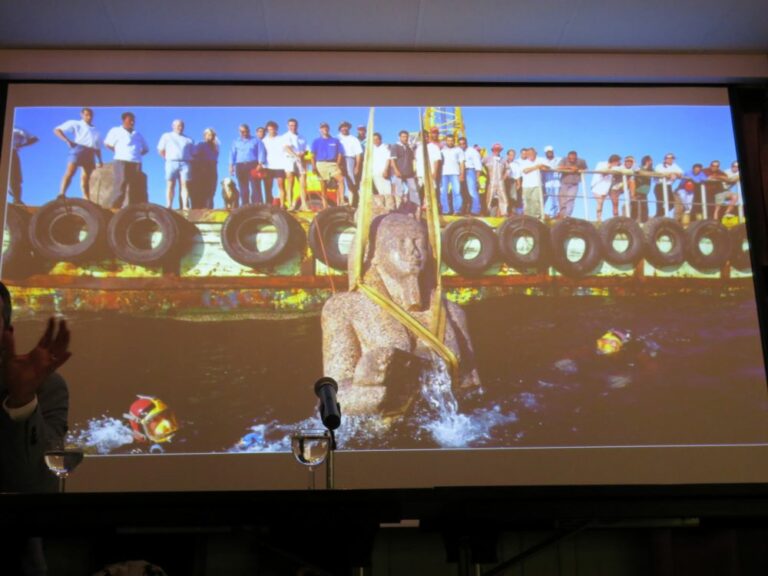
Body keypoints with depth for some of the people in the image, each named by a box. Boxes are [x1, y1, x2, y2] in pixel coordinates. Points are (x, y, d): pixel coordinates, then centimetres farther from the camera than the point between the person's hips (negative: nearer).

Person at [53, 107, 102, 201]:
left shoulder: (96, 131, 29)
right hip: (78, 149, -5)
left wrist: (99, 160, 16)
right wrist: (67, 140, -11)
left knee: (86, 179, 4)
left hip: (90, 154, 5)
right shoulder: (75, 124, 12)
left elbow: (98, 148, 29)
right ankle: (61, 195, -31)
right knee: (70, 172, -21)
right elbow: (57, 130, 4)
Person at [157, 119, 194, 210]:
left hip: (184, 164, 1)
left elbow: (193, 153, 18)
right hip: (171, 163, -1)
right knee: (170, 185, -7)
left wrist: (190, 160, 3)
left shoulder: (188, 139, 20)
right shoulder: (167, 136, 16)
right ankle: (168, 206, -11)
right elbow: (161, 150, 11)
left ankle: (185, 206, -15)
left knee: (184, 185, -9)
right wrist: (168, 159, 3)